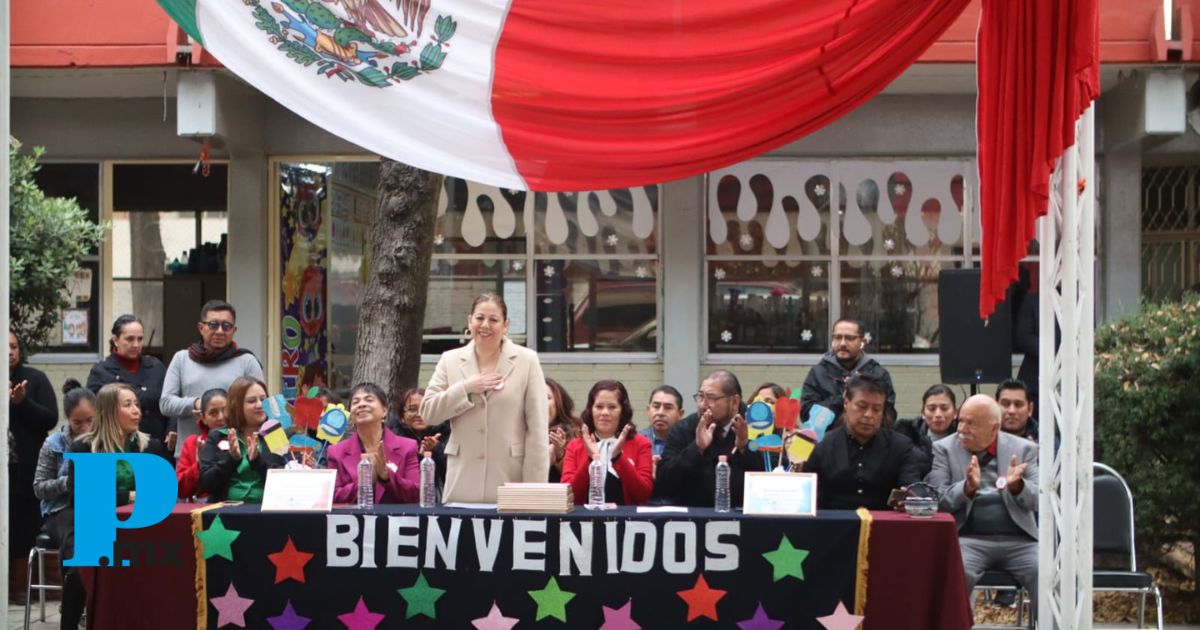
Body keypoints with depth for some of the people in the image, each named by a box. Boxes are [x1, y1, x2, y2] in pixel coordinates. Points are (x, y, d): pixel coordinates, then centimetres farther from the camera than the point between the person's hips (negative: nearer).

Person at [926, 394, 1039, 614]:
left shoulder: (1024, 450, 12)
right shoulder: (944, 449, 9)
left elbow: (1037, 500, 4)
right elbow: (936, 500, -1)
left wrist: (1017, 486, -19)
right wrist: (967, 488, -20)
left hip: (1019, 540, 1)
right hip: (970, 538, -1)